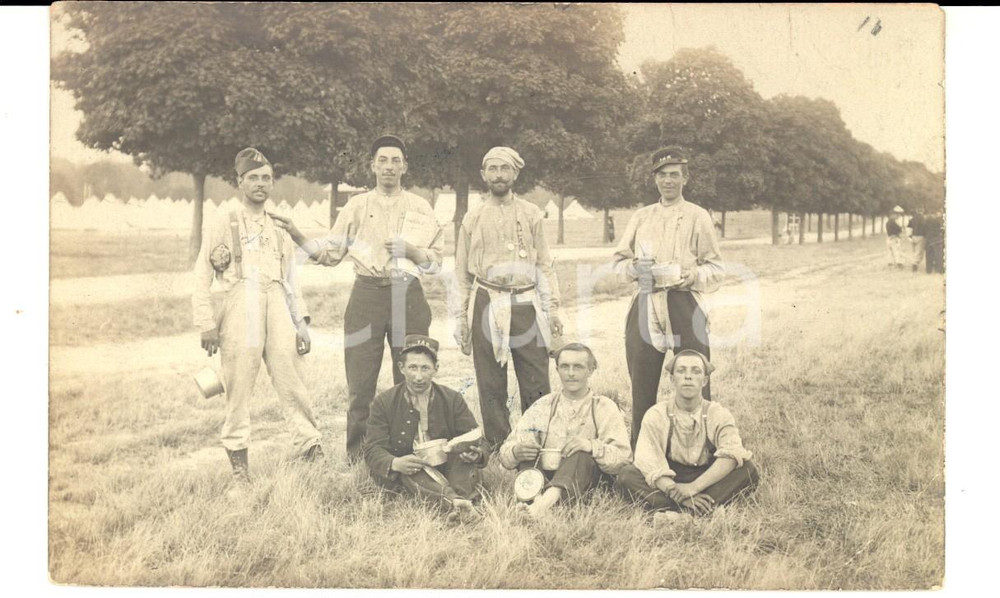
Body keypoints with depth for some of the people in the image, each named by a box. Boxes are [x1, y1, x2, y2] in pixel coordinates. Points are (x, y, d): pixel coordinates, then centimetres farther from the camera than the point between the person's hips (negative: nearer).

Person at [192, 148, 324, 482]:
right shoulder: (223, 226, 12)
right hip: (240, 301, -2)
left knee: (291, 380, -4)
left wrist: (302, 323, 10)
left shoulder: (279, 234, 24)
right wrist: (206, 324, -4)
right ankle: (237, 453, 7)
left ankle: (311, 447, 0)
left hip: (277, 305, 3)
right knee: (239, 383, -4)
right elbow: (202, 278, 6)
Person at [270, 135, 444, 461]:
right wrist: (296, 235, -7)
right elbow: (330, 253, 6)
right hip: (367, 294, 0)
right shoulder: (357, 206, 10)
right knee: (361, 380, -1)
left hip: (408, 296, 1)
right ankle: (356, 453, 10)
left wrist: (410, 250, -7)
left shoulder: (420, 208, 11)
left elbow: (436, 261, 11)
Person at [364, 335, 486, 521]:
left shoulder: (453, 400, 3)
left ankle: (462, 497, -45)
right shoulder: (383, 403, 0)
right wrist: (395, 464, -30)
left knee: (466, 445, -24)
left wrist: (476, 454, -28)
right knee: (409, 470, -35)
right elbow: (373, 450, -7)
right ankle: (454, 501, -58)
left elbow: (474, 442, -1)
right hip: (402, 476, -1)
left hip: (447, 468, 2)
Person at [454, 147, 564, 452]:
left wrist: (553, 307, 2)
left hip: (527, 304, 0)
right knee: (490, 384, 4)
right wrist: (462, 319, 8)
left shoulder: (531, 214, 9)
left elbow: (545, 264, 10)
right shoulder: (473, 219, 10)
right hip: (487, 305, 0)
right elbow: (462, 273, 12)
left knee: (536, 383, -1)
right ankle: (498, 448, 14)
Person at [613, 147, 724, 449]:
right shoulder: (641, 217, 15)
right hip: (645, 307, 3)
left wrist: (689, 275, -17)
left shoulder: (698, 217, 5)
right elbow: (619, 261, 16)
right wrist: (635, 268, -6)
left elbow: (715, 269, 3)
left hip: (684, 306, -3)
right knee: (642, 384, 7)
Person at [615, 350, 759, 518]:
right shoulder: (656, 415, -6)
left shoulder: (719, 414, -4)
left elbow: (731, 455, -22)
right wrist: (674, 491, -35)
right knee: (627, 474, -26)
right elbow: (647, 461, -18)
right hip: (668, 481, -1)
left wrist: (693, 487, -34)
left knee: (747, 470, -25)